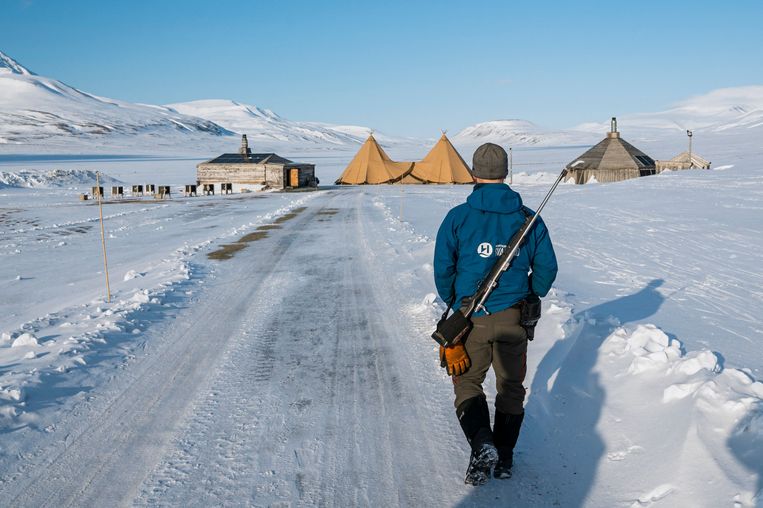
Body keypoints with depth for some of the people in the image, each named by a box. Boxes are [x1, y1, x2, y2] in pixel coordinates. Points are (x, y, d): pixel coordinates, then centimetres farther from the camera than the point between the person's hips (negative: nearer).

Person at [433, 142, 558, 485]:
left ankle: (482, 445, -7)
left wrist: (453, 303, 13)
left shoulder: (458, 217, -7)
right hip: (513, 319, 2)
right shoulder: (528, 218, 0)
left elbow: (442, 269, -5)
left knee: (467, 383, 14)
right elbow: (547, 268, 3)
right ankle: (504, 460, 24)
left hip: (471, 318, -2)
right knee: (511, 387, 17)